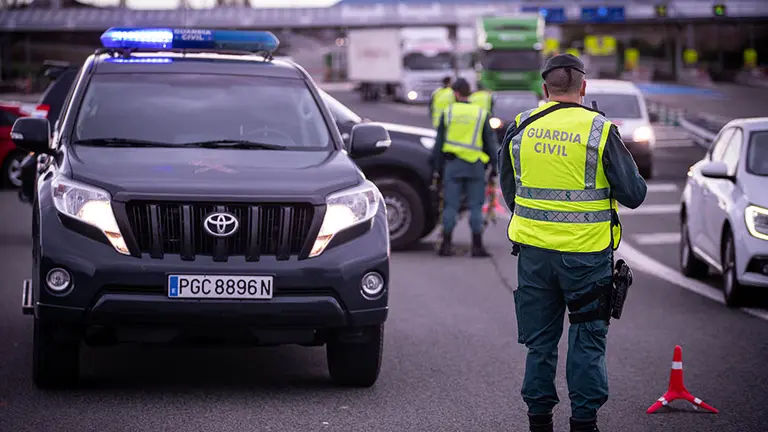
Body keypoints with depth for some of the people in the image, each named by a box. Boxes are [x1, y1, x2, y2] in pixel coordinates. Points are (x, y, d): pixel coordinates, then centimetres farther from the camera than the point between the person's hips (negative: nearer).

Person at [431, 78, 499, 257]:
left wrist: (437, 166, 12)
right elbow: (491, 143, 7)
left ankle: (446, 244, 4)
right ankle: (477, 246, 1)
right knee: (475, 206, 2)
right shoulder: (482, 114, 4)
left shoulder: (448, 113, 4)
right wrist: (494, 167, 11)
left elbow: (439, 142, 6)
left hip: (452, 164, 0)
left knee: (450, 206, 3)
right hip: (475, 167, 0)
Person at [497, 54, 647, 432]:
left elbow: (508, 191, 12)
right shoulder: (600, 131, -9)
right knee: (587, 340, 8)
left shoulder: (520, 129, 1)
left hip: (533, 250, 3)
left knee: (540, 341, 13)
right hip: (586, 253, -3)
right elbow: (634, 195, -6)